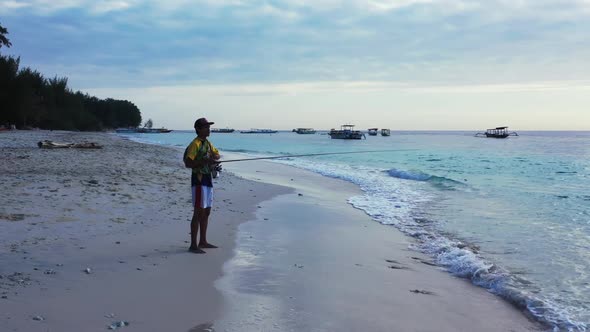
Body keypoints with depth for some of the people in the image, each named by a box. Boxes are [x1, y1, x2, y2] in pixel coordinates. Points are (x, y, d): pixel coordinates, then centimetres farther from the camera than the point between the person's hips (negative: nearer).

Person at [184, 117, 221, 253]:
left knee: (206, 212, 14)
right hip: (199, 180, -9)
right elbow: (188, 163, -22)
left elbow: (217, 154, 27)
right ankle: (193, 245, -4)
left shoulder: (208, 143, 13)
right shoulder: (195, 144, -14)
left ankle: (203, 241, 25)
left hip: (208, 179, 9)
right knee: (198, 213, -9)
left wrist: (214, 159, 4)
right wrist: (205, 161, -26)